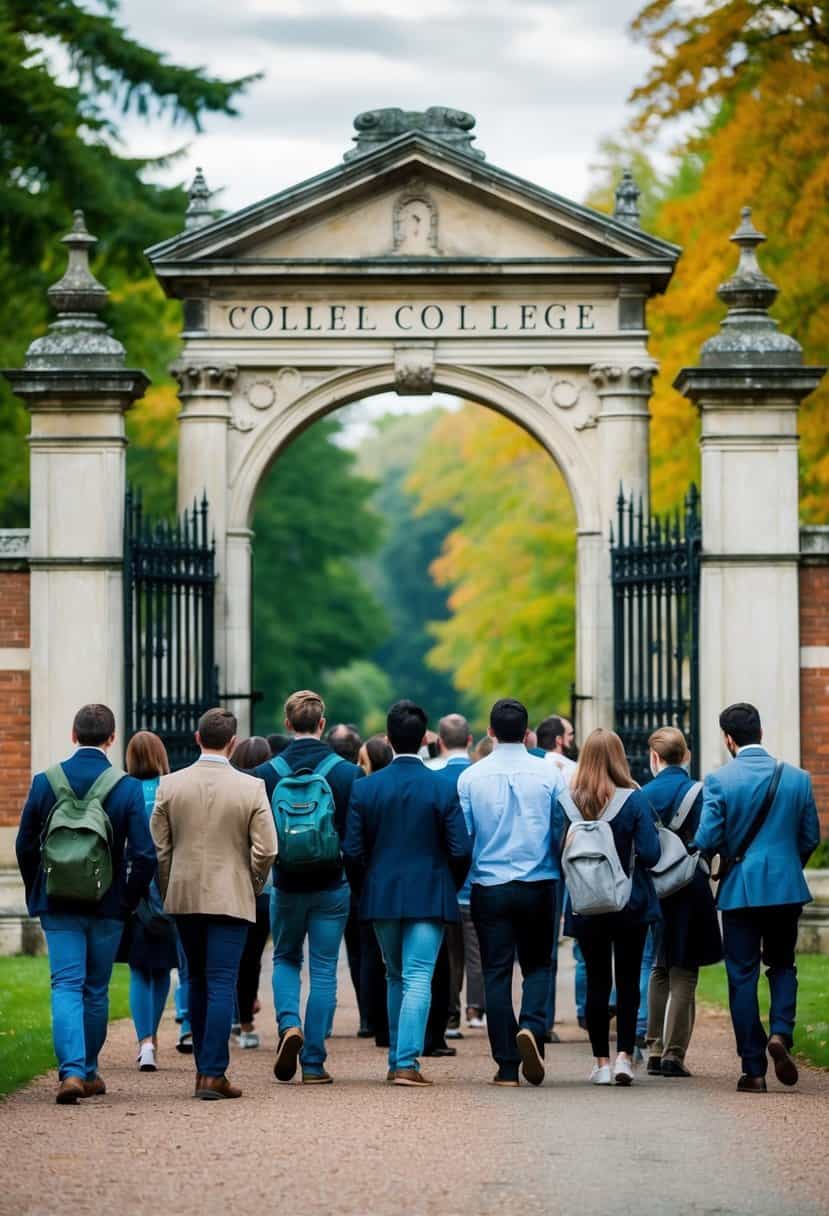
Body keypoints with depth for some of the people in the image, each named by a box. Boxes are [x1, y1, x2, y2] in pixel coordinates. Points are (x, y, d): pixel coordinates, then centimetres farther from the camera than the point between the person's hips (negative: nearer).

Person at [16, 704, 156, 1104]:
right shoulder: (128, 788, -9)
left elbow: (25, 845, 1)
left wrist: (37, 893, 15)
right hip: (108, 906, 0)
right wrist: (130, 900, 4)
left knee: (66, 987, -1)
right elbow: (144, 855, -11)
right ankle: (88, 1071, 25)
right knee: (96, 991, 14)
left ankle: (71, 1071, -18)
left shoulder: (44, 782, -4)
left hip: (58, 905, 0)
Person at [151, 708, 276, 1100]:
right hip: (231, 898, -3)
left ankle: (205, 1064, 22)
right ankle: (212, 1074, -7)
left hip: (184, 897, 3)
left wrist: (167, 892, 13)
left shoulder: (170, 785, -1)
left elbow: (158, 847, 1)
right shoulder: (251, 788, -7)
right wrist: (252, 889, 8)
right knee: (222, 984, -2)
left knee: (198, 981, 17)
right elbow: (265, 851, -8)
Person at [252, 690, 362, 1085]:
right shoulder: (349, 773, -7)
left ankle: (289, 1023, -5)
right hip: (332, 886, -1)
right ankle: (313, 1062, 5)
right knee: (324, 970, 6)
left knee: (285, 959, 21)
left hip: (287, 885, 1)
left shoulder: (266, 774, -6)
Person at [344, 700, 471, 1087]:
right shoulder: (444, 789, -7)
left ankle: (397, 1059, 23)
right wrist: (451, 887, 11)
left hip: (382, 895, 3)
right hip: (429, 896, -3)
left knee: (396, 978, 18)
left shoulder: (365, 788, -3)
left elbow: (352, 851, -3)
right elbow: (459, 851, -7)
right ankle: (407, 1061, -15)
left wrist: (364, 889, 13)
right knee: (418, 979, -4)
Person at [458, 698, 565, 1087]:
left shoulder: (471, 777, -3)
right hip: (539, 886, 0)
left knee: (496, 972, 5)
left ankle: (507, 1066, 3)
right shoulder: (548, 774, -3)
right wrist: (564, 878, 16)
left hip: (490, 888, 0)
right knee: (537, 964, 14)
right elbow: (564, 832, 0)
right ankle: (532, 1026, -14)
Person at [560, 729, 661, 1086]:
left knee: (596, 982, 9)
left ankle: (601, 1061, 9)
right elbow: (650, 854, -14)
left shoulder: (566, 802, -7)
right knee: (628, 982, 8)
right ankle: (624, 1055, -3)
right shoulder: (635, 799, -10)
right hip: (631, 906, -1)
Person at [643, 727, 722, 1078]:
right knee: (683, 972, 2)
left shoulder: (643, 795, -1)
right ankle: (674, 1053, -2)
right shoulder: (699, 792, -7)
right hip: (689, 887, -3)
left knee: (659, 970, 16)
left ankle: (655, 1050, 15)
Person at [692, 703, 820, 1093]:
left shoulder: (718, 781, -9)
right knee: (782, 965, 19)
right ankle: (780, 1033, -7)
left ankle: (753, 1070, 6)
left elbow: (706, 840, -11)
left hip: (740, 889, -2)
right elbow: (811, 838, 5)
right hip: (787, 888, 2)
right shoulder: (797, 778, -1)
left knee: (742, 977, 5)